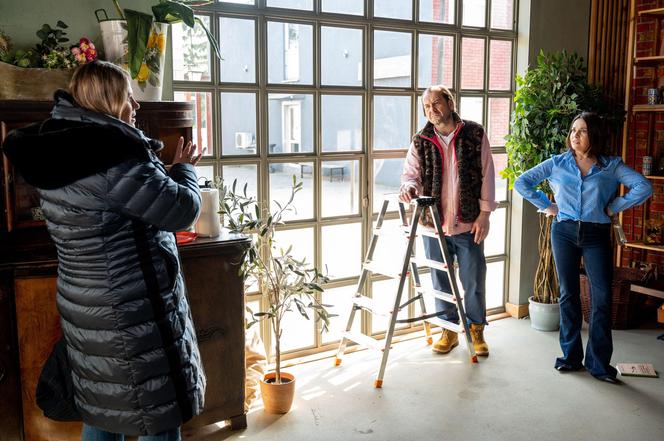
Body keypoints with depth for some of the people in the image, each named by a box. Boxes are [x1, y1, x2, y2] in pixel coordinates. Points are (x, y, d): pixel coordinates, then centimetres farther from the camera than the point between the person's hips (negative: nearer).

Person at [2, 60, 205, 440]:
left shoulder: (59, 149, 8)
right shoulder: (110, 150, -22)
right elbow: (183, 210, -18)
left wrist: (159, 167, 16)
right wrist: (184, 168, 0)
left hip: (90, 309, 10)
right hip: (130, 316, -9)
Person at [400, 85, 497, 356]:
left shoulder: (475, 134, -1)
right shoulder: (420, 142, 4)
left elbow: (487, 175, -1)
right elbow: (411, 174, 3)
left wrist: (484, 214, -5)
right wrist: (409, 187, -21)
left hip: (468, 223, -2)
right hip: (434, 223, 2)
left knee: (473, 281, 7)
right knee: (441, 281, 12)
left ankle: (476, 330, 26)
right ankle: (449, 329, 29)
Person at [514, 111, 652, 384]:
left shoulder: (611, 166, 2)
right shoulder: (557, 164, 5)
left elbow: (643, 187, -8)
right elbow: (521, 182, 8)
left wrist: (614, 207, -8)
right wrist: (546, 206, 4)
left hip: (597, 236, -1)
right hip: (564, 233, 1)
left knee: (602, 298, -5)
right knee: (568, 295, 8)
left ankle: (599, 363, 6)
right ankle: (571, 356, 20)